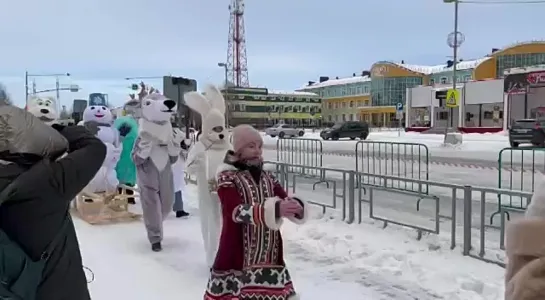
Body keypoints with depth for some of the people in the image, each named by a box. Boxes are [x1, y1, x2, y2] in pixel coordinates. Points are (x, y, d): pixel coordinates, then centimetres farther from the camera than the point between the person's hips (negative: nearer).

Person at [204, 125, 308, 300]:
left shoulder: (267, 177, 8)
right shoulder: (227, 177, -10)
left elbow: (285, 199, -1)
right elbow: (237, 211, -26)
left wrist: (296, 207, -25)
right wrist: (275, 209, -39)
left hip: (270, 260, 5)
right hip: (237, 260, -5)